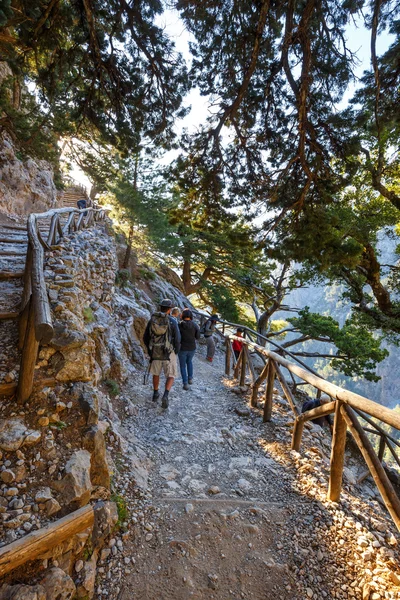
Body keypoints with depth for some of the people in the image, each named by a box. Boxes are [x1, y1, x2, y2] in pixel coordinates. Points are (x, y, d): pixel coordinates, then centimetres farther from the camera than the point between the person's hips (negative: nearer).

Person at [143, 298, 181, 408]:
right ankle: (166, 395, -11)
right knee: (170, 376, 10)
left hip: (155, 353, 3)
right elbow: (177, 340, -13)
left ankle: (155, 394, 38)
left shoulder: (152, 320, -1)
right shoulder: (172, 321, -12)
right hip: (168, 354, -3)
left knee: (156, 373, 26)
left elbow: (145, 338, 4)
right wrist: (176, 352, 5)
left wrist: (150, 349, 20)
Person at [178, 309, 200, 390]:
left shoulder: (179, 325, -14)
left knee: (183, 366, 14)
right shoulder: (195, 325, -9)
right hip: (192, 348, 2)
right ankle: (190, 378, 29)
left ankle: (185, 384, 13)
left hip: (182, 348, -2)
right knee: (189, 361, 31)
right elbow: (197, 337, -3)